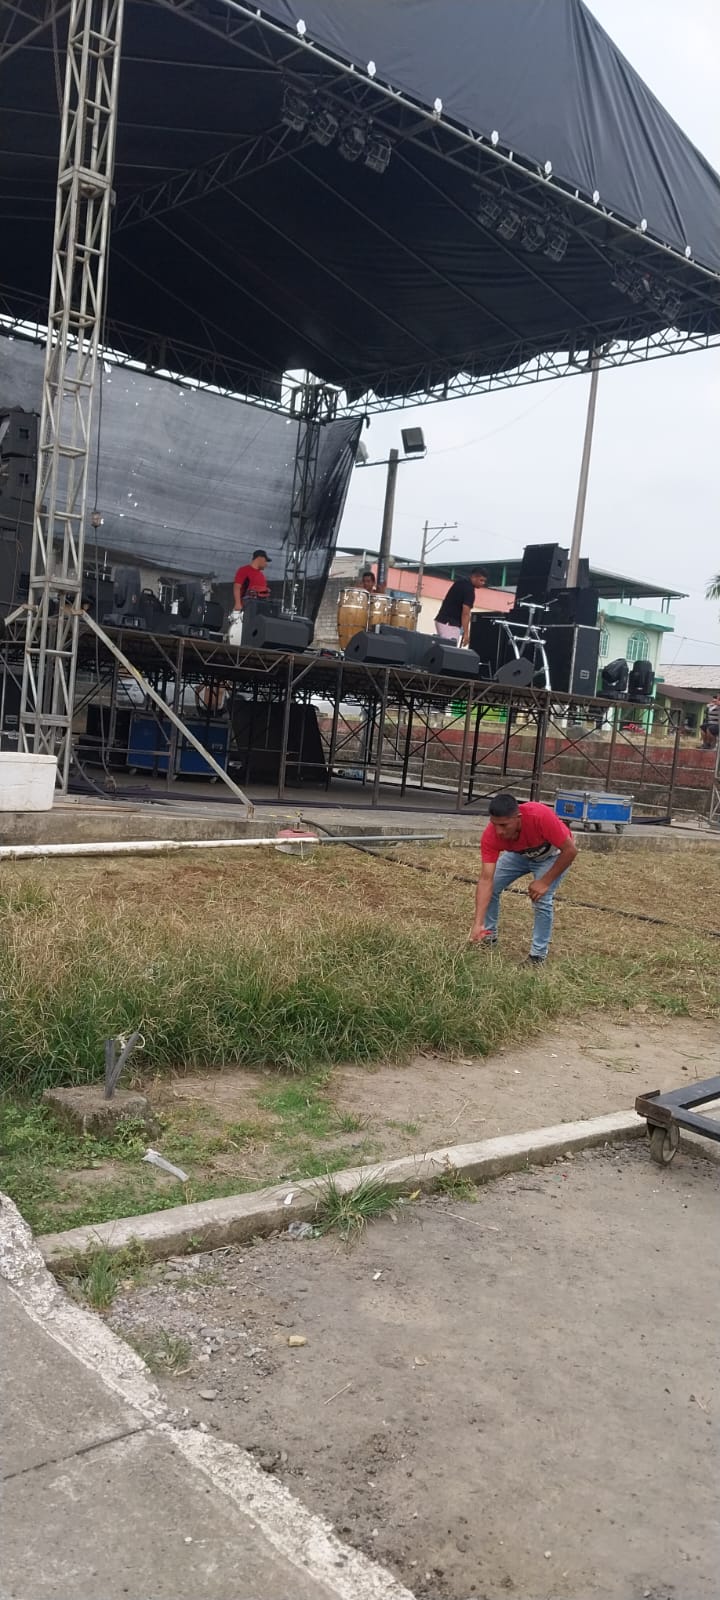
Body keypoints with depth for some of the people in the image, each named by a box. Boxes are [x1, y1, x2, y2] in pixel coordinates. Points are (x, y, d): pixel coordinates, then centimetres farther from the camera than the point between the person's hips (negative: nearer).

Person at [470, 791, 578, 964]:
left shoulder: (541, 816, -44)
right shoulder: (491, 835, -33)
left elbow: (570, 850, -31)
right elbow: (486, 879, -33)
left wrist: (545, 882, -27)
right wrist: (478, 924, -39)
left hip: (553, 854, -3)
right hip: (519, 853, 4)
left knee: (542, 900, -19)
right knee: (491, 888, -4)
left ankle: (538, 956, -2)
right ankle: (488, 935, 20)